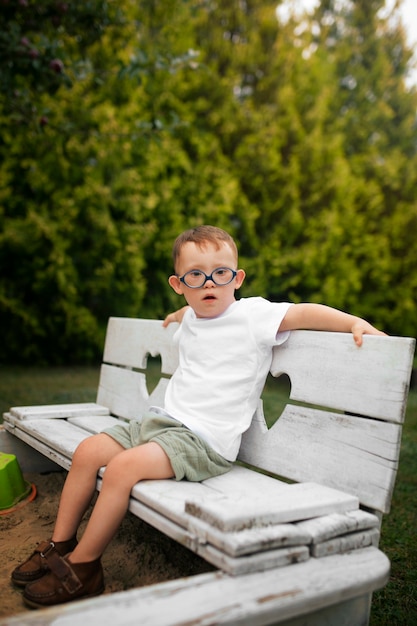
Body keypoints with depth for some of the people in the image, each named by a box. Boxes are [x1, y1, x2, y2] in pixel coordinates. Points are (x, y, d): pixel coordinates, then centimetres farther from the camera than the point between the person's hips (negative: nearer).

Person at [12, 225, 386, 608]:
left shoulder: (254, 315, -9)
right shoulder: (190, 320, 14)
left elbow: (306, 312, -14)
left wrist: (355, 322, -20)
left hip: (206, 440, -8)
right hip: (162, 420, 8)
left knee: (124, 466, -25)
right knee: (88, 451, 2)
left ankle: (82, 568, -4)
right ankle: (60, 545, 17)